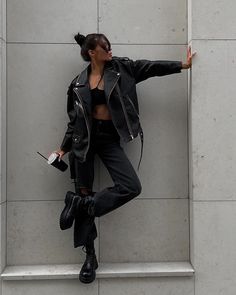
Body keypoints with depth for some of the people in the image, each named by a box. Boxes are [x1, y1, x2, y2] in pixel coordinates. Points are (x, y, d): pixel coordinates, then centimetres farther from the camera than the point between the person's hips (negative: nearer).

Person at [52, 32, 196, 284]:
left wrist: (182, 65, -3)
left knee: (132, 187, -17)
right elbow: (74, 120, 9)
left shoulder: (121, 68, 5)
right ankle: (90, 255, 12)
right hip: (84, 139, -1)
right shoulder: (78, 84, 4)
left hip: (109, 138, 1)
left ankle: (79, 203, 0)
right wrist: (64, 148, 8)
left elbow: (150, 67, 2)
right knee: (85, 192, 0)